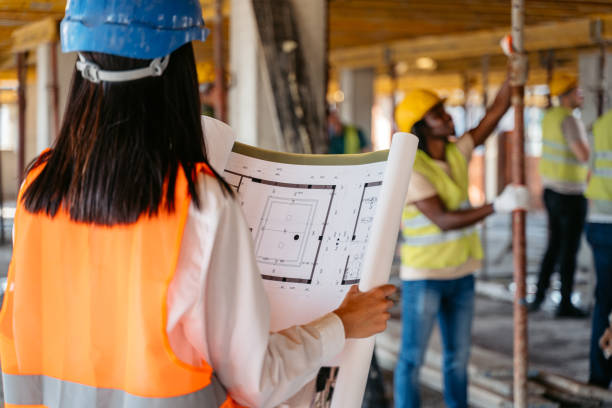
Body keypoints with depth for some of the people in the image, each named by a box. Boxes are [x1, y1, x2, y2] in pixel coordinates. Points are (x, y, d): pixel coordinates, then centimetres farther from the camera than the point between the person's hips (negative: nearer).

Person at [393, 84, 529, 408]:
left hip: (460, 274, 7)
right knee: (413, 357, 2)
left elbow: (497, 110, 0)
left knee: (458, 355, 14)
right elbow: (444, 221, -25)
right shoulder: (410, 170, -18)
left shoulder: (457, 153, 3)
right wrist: (497, 206, -31)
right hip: (423, 277, -7)